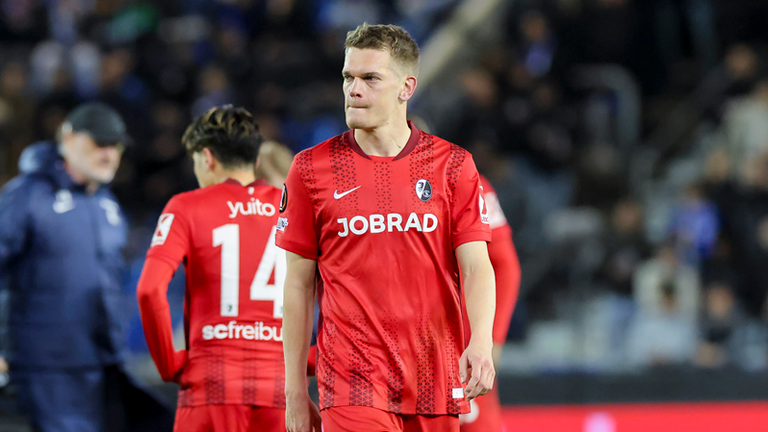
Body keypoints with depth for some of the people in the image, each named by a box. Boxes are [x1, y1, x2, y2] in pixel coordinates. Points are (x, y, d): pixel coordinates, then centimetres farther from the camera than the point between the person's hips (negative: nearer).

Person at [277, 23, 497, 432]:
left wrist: (481, 341, -21)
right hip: (352, 384, -2)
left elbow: (476, 267, -1)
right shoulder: (312, 168, 4)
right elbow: (299, 283, 6)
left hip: (435, 380, 2)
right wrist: (295, 391, 4)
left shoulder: (452, 165, 5)